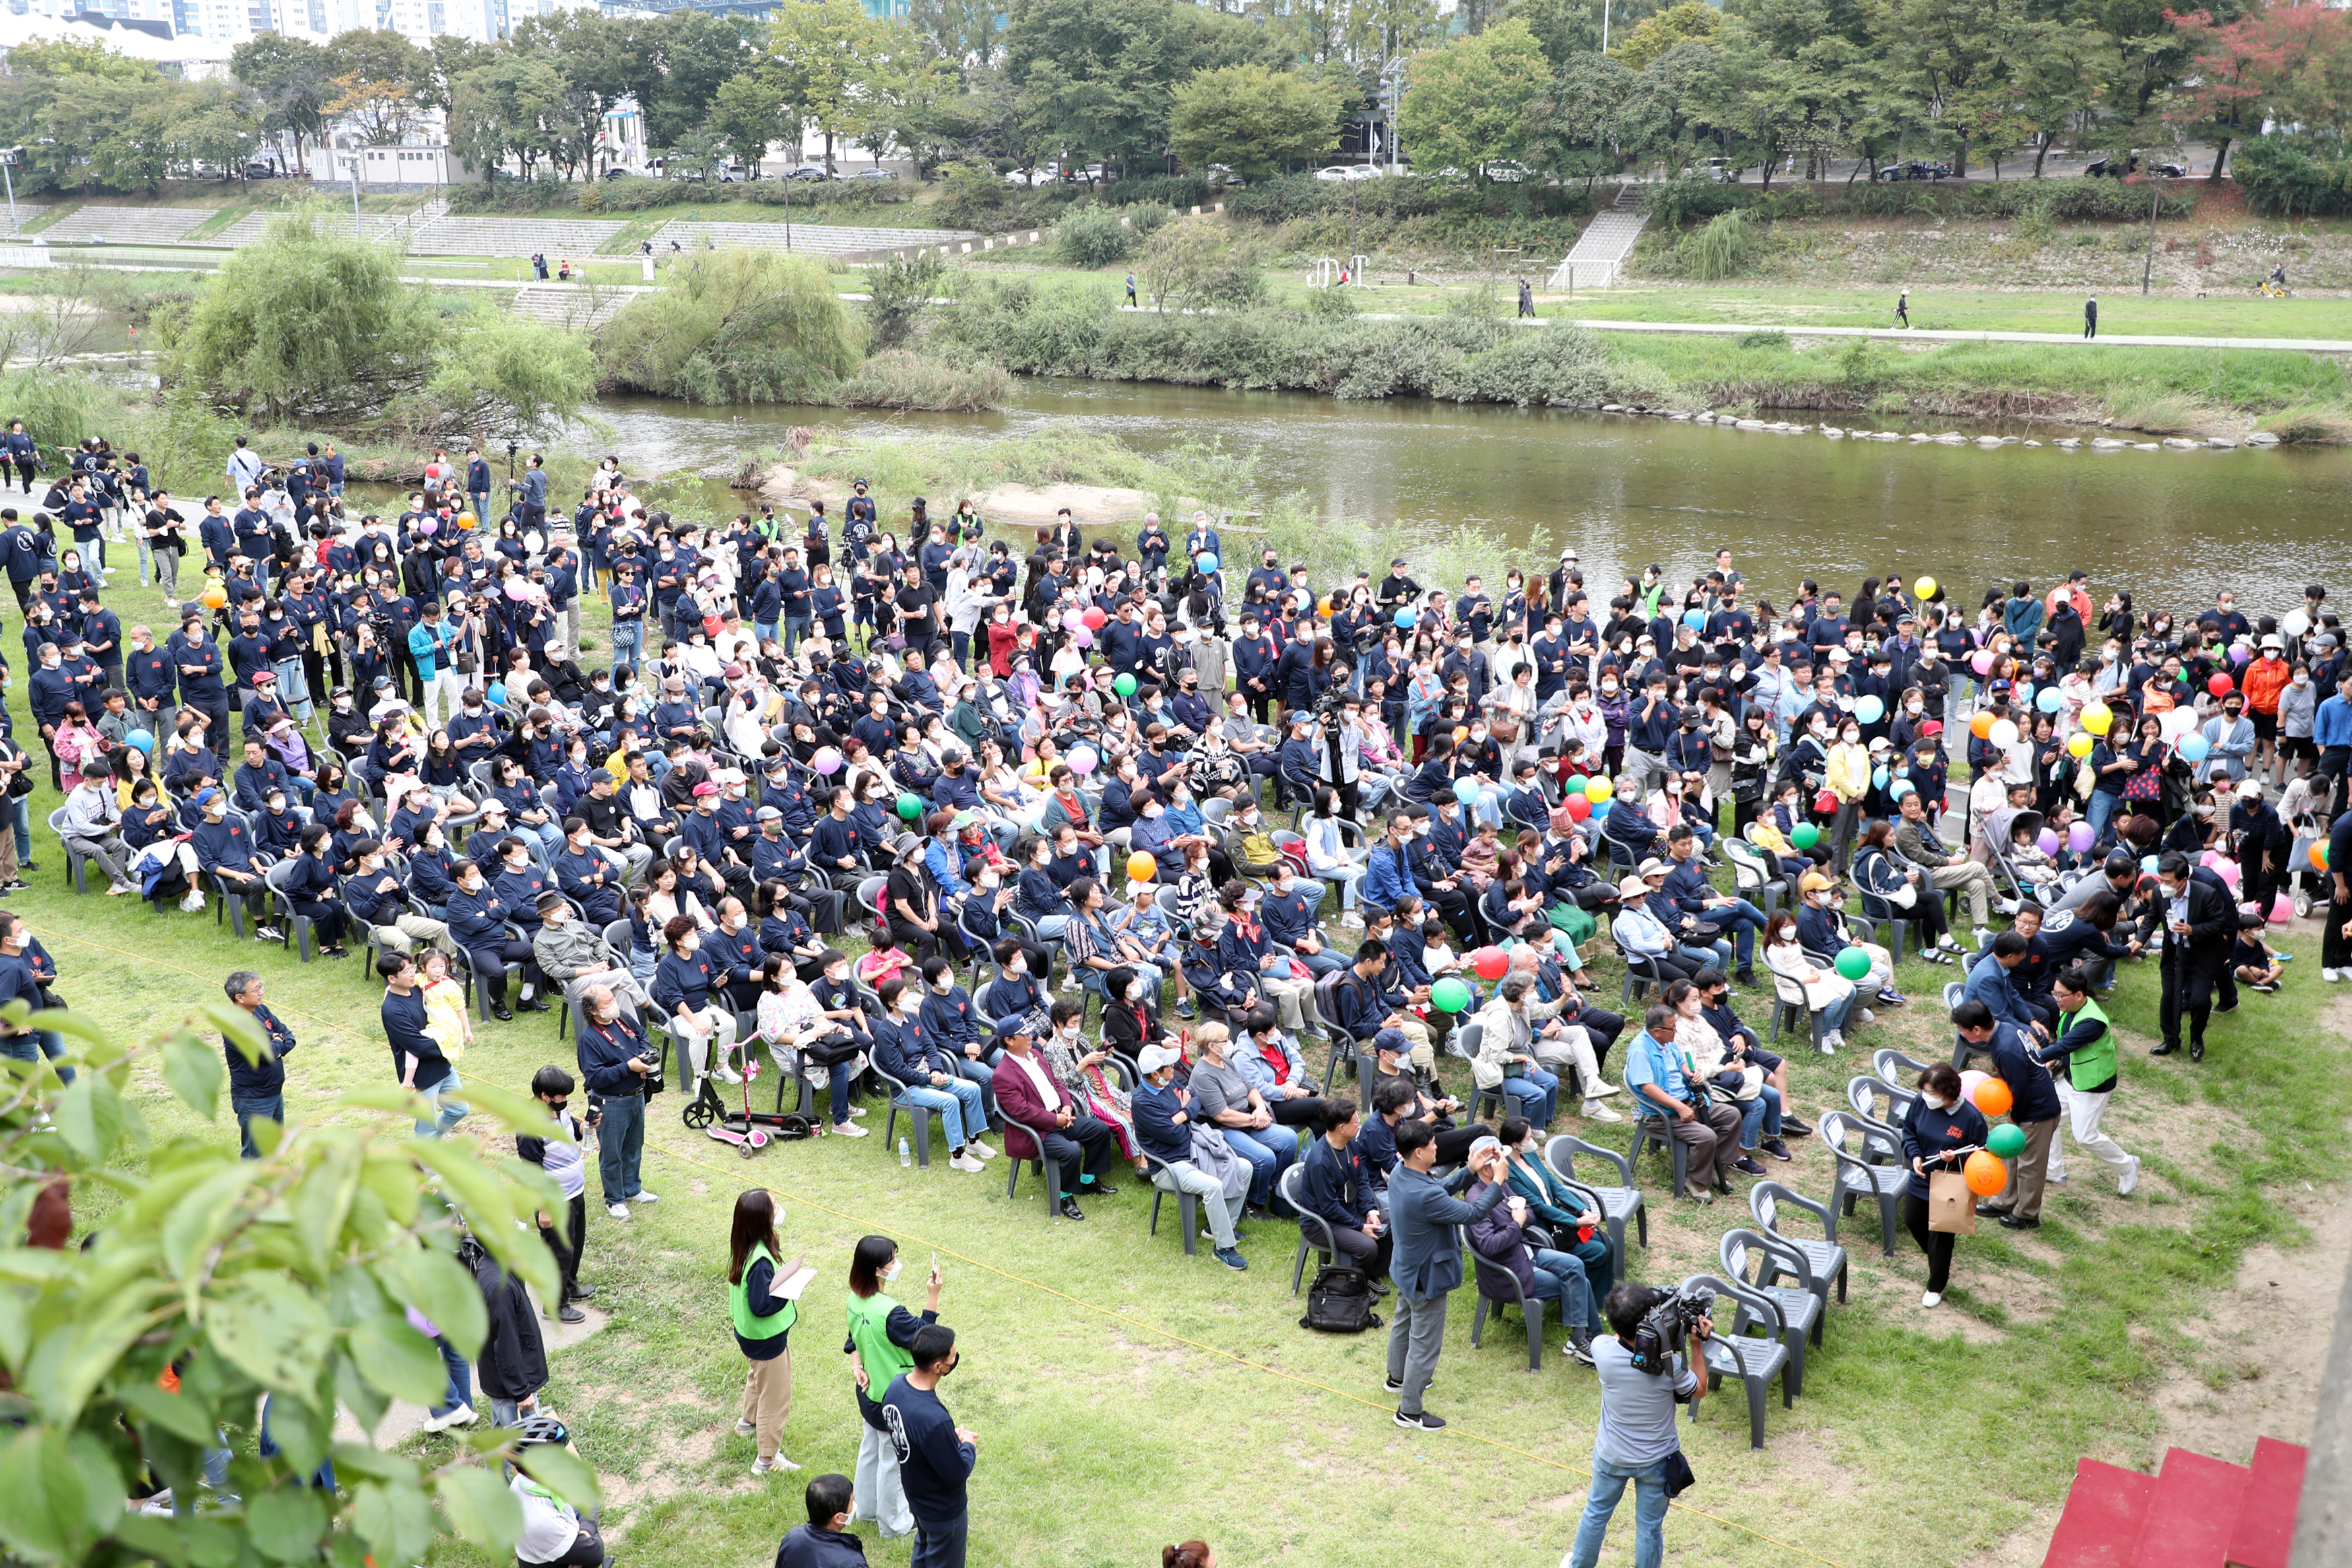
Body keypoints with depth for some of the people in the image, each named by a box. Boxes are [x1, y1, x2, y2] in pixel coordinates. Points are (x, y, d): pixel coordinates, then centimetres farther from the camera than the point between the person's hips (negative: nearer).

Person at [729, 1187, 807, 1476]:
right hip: (767, 1338, -9)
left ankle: (748, 1422, 59)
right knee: (775, 1395, 10)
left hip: (747, 1332, 9)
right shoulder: (760, 1260, -37)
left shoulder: (741, 1246, -9)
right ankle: (768, 1459, 24)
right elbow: (761, 1306, -31)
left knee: (758, 1375, 35)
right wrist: (790, 1290, -19)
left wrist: (783, 1281, -5)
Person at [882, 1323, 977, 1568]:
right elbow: (957, 1475, -28)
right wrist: (968, 1445, -10)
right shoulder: (935, 1420, -42)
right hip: (944, 1510, -7)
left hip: (915, 1494, 7)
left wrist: (952, 1436, -2)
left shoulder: (897, 1385, -16)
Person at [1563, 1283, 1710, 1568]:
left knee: (1596, 1512, 26)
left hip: (1611, 1456, 2)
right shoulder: (1669, 1364, -30)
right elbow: (1698, 1388, -8)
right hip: (1657, 1460, -2)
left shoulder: (1603, 1351, -27)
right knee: (1650, 1526, 18)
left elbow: (1619, 1338, -1)